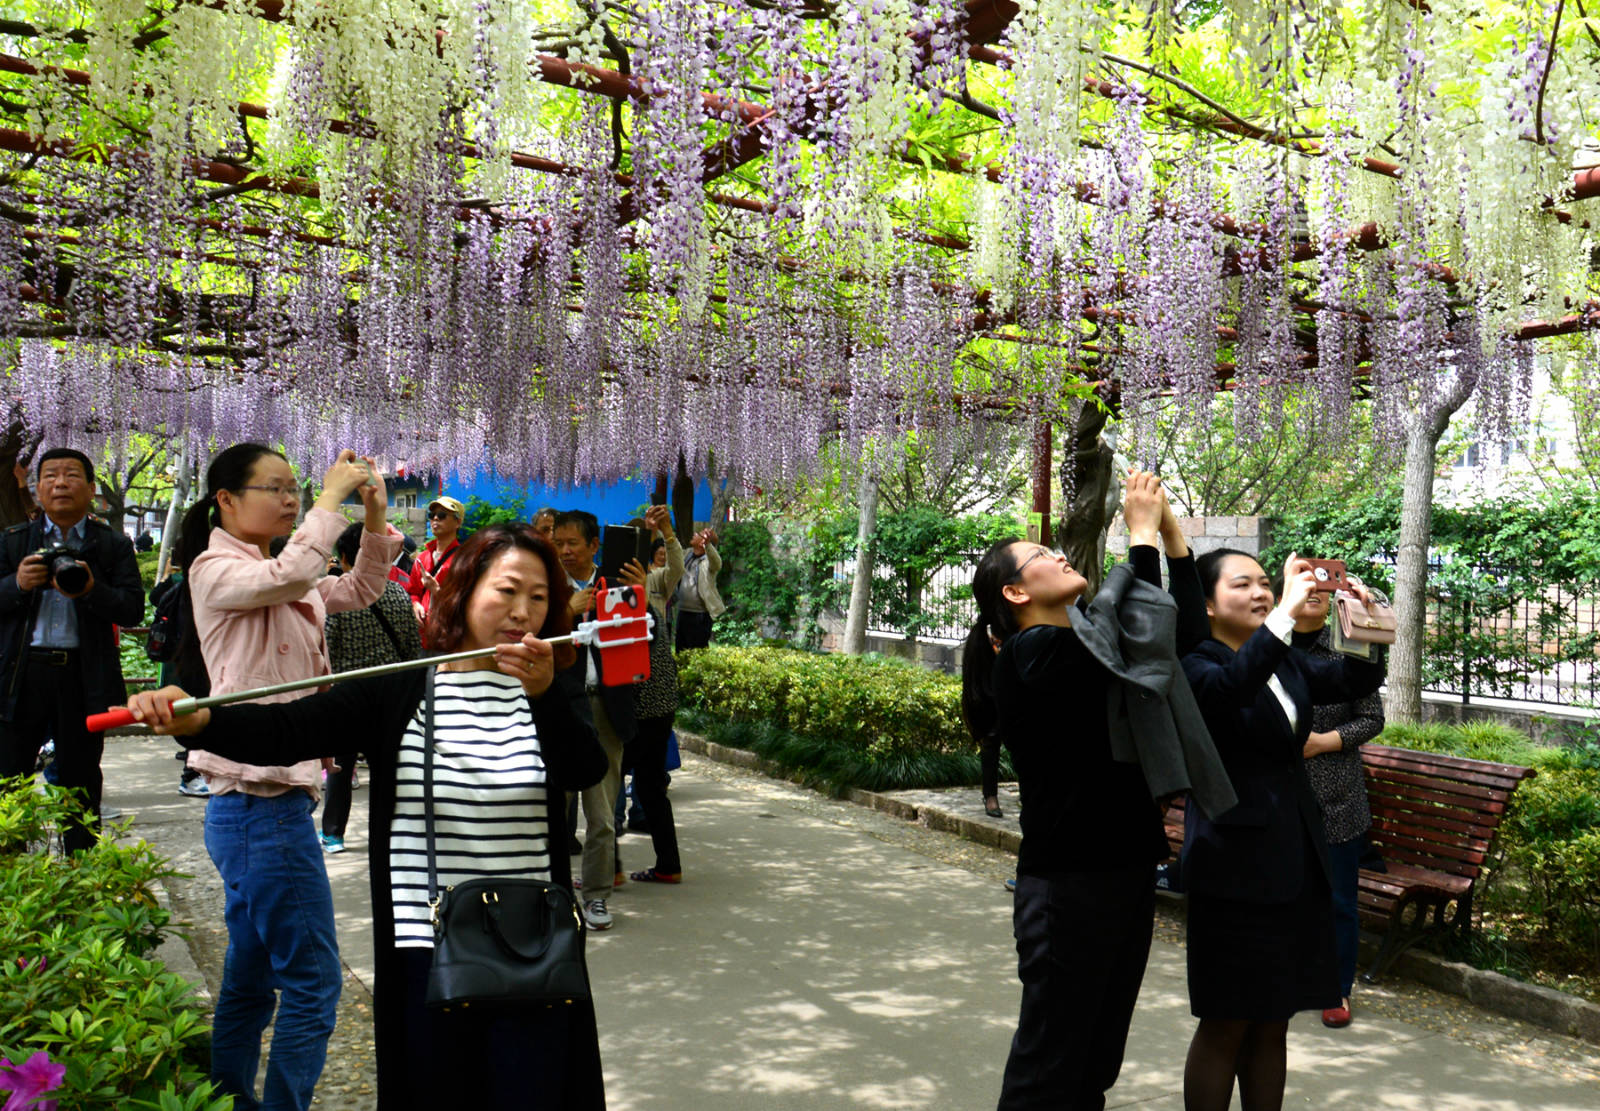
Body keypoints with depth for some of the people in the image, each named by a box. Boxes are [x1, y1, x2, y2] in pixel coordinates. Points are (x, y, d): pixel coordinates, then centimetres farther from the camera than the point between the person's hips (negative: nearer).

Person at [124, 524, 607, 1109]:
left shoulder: (546, 693, 2)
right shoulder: (398, 692, -2)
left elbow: (588, 771, -15)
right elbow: (290, 730, -13)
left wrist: (545, 695, -31)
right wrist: (193, 720, -30)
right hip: (427, 951, 0)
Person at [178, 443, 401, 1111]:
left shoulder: (271, 576, 16)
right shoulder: (216, 569, -9)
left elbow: (360, 590, 19)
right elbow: (292, 573, -29)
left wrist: (375, 516, 5)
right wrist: (333, 496, -18)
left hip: (275, 800, 9)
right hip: (261, 805, -9)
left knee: (251, 980, 17)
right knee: (312, 982, -7)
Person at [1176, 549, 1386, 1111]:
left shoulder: (1288, 661, 12)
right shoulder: (1195, 665, -10)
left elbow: (1360, 678, 1)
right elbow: (1228, 688, -32)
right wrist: (1287, 612, -36)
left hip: (1297, 861, 7)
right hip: (1236, 864, -7)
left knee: (1273, 1022, 14)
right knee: (1226, 1025, 2)